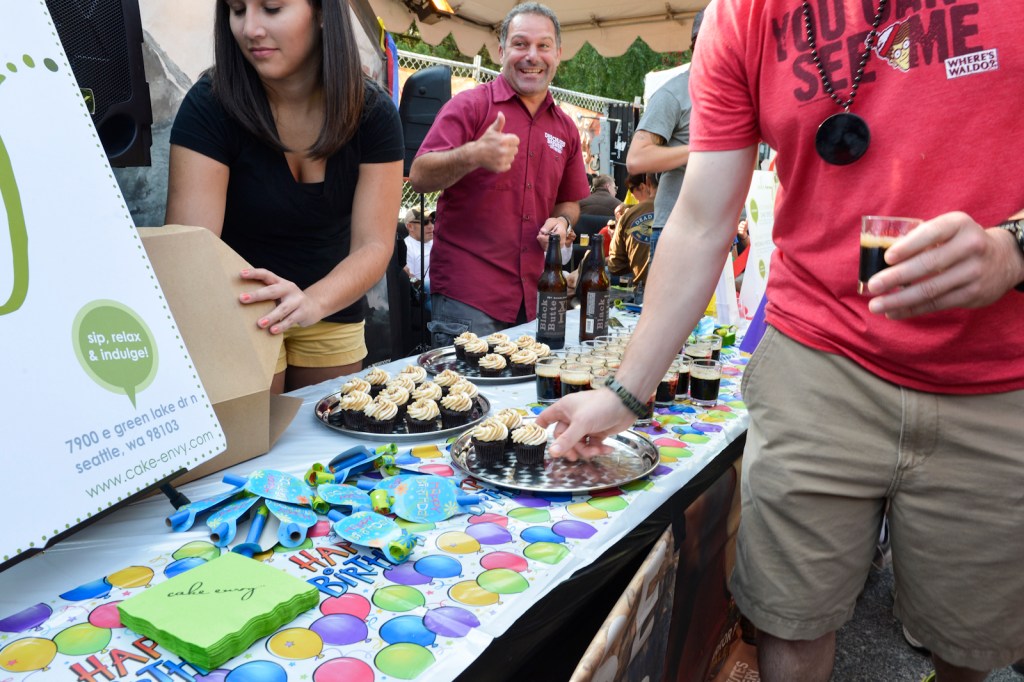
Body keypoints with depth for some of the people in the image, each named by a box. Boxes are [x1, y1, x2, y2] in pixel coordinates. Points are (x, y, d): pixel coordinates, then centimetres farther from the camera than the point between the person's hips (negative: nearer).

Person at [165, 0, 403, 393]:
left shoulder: (372, 113, -13)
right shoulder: (210, 106, -19)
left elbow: (374, 246, -19)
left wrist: (311, 302, -39)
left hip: (334, 310, 3)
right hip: (240, 317, -2)